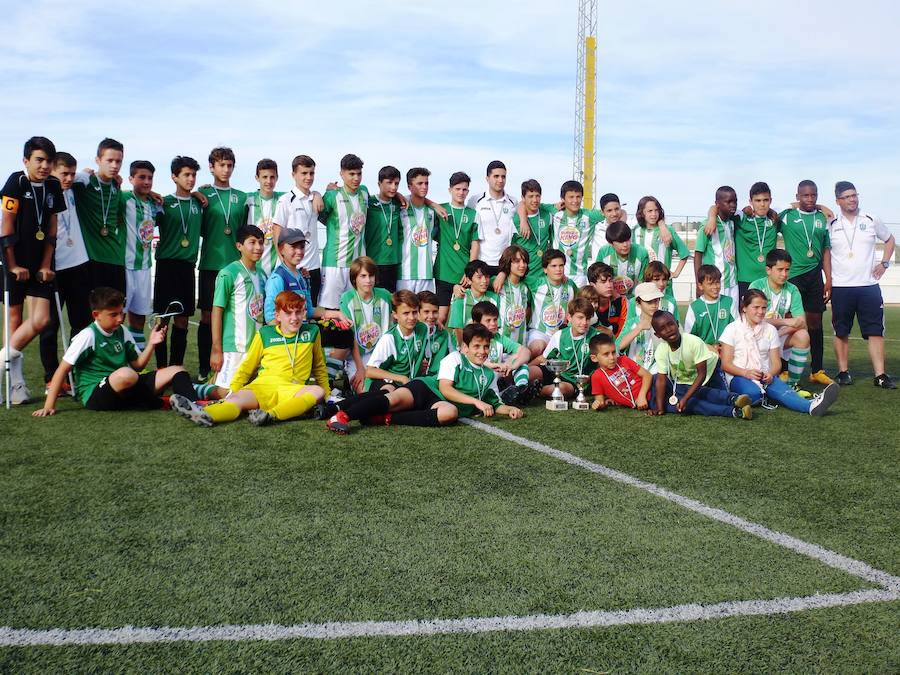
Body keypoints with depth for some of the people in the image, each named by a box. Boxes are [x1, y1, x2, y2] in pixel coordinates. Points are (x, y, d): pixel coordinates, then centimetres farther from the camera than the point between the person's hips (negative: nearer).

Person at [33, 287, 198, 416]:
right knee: (125, 374, -40)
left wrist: (151, 344, -1)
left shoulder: (122, 332, 10)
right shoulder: (88, 336, -9)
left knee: (176, 371, -9)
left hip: (123, 391, 7)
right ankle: (157, 404, -12)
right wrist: (49, 406, -13)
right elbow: (63, 369, -8)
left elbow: (137, 365, 15)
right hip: (94, 396, -7)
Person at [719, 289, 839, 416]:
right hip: (739, 377, -1)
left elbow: (776, 363, 8)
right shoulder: (732, 329, 3)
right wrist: (746, 373, -23)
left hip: (765, 376, 1)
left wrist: (770, 374, -16)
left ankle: (811, 406, -58)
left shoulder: (770, 330, 13)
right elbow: (725, 364, -4)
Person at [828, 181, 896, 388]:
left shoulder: (871, 220, 7)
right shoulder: (831, 225, 2)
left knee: (876, 331, -2)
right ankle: (844, 372, 14)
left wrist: (884, 263, 10)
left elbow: (889, 240, 22)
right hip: (840, 287, -1)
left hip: (869, 285, 1)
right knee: (841, 333, 4)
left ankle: (880, 375, -1)